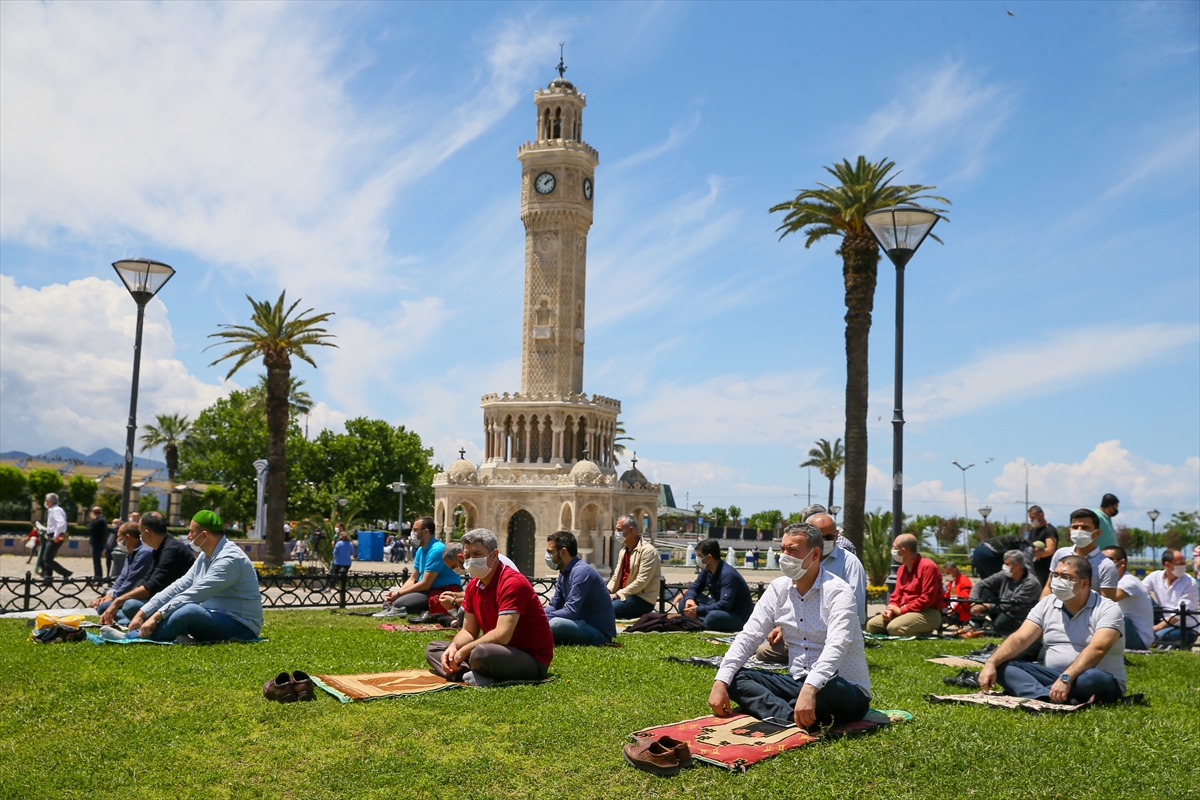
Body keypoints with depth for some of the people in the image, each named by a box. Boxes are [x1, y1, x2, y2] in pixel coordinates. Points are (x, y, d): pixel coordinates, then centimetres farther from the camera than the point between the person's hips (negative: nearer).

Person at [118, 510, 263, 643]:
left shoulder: (230, 559, -18)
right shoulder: (204, 556, 11)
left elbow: (194, 594, -24)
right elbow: (178, 587, 7)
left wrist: (157, 616, -25)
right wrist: (142, 613, -1)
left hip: (241, 627, -10)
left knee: (189, 610, -34)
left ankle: (135, 639, -29)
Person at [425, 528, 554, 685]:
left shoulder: (512, 583, -20)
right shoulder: (473, 585, 6)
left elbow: (501, 635, -28)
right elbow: (468, 631, 12)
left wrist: (464, 651, -18)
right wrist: (453, 647, -10)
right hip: (499, 653, 9)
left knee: (481, 653, -40)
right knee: (433, 648, 8)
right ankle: (471, 675, -17)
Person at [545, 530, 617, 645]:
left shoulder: (581, 571, -19)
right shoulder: (564, 572, 9)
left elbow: (571, 612, -25)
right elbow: (555, 606, 11)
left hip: (600, 633, -9)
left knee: (555, 623, -33)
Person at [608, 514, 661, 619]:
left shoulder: (647, 551, -12)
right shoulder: (623, 551, 17)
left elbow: (641, 582, -19)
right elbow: (615, 578, 15)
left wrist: (617, 595, -19)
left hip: (642, 599, -8)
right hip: (623, 595, 8)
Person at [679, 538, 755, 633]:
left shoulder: (728, 574, -26)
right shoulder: (707, 570, 0)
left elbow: (725, 605, -35)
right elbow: (694, 587, 8)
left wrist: (698, 610, -32)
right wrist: (689, 599, -16)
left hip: (738, 616, -8)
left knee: (713, 617, -39)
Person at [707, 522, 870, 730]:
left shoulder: (837, 591, -15)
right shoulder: (778, 589, 3)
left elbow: (836, 646, -30)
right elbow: (748, 637, -1)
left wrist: (810, 690, -46)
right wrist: (720, 682, -14)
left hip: (847, 691, -6)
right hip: (798, 683, 6)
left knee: (825, 688, -40)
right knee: (735, 678, -11)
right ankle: (791, 718, -31)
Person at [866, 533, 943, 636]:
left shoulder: (928, 567, -14)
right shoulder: (902, 569, 14)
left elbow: (927, 599, -20)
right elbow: (897, 595, 17)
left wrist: (901, 610, -17)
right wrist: (891, 609, -5)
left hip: (928, 614, -9)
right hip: (905, 612, 9)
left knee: (894, 628, -32)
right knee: (872, 624, -3)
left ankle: (924, 634, -7)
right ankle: (913, 631, 2)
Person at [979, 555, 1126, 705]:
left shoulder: (1107, 610, -10)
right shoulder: (1047, 604, 6)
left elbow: (1096, 649, -26)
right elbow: (1019, 639, -4)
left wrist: (1066, 678, -40)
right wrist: (990, 664, -21)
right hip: (1054, 677, 5)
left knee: (1095, 678, -40)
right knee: (1002, 666, -18)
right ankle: (1055, 699, -41)